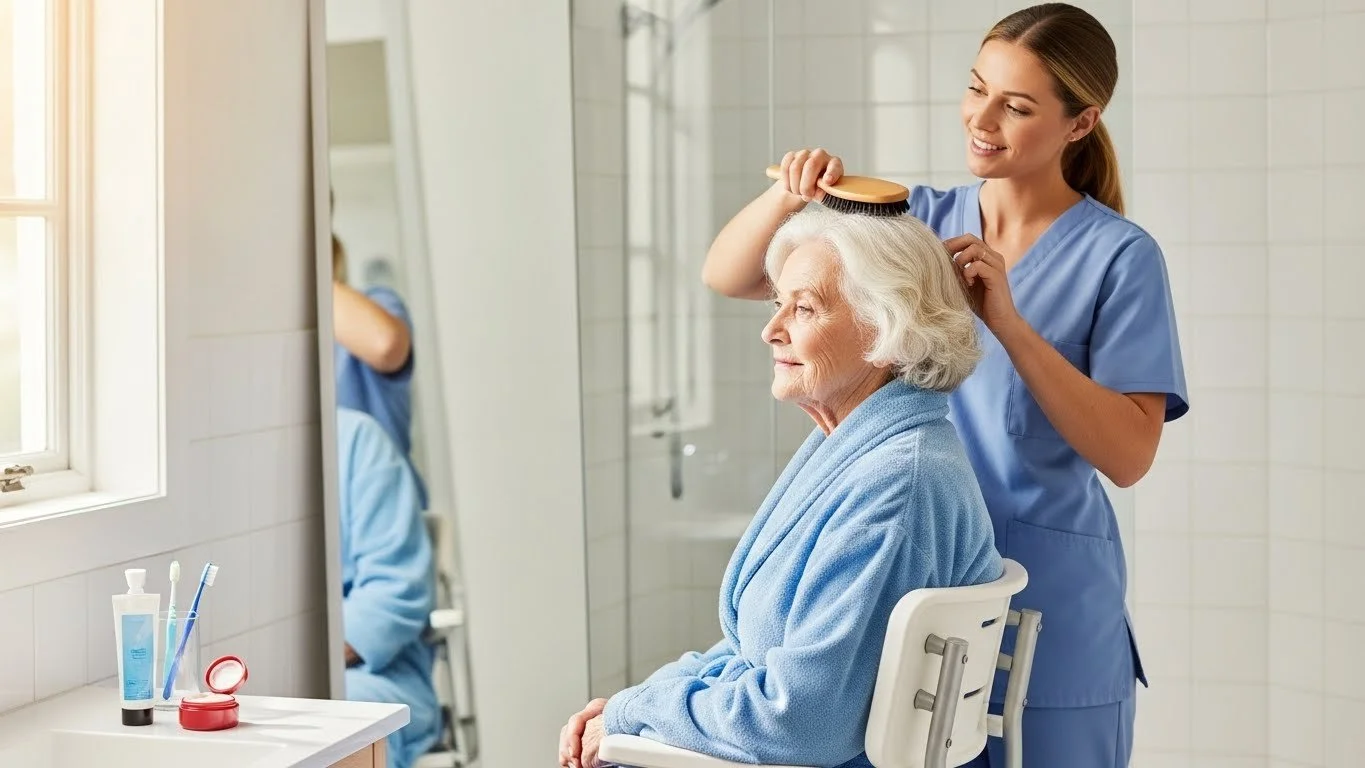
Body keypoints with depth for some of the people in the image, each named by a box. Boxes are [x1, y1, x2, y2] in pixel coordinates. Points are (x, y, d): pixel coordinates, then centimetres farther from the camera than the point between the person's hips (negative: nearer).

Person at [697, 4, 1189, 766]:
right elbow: (728, 276, 3)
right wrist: (789, 197, -17)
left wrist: (1009, 323, -24)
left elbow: (1128, 457, -15)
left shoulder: (1119, 257, -8)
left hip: (1046, 600, -3)